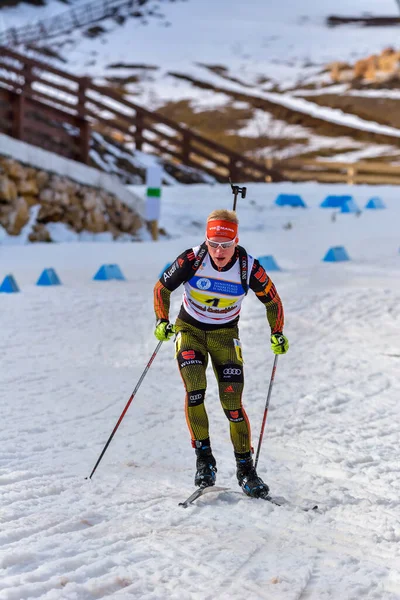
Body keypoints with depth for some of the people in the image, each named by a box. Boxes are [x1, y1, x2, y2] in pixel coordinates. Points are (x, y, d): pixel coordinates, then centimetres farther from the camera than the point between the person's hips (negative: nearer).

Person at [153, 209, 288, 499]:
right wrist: (162, 321, -20)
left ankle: (246, 468, 6)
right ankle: (204, 457, -9)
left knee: (232, 402, -8)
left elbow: (273, 301, -3)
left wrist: (277, 333, -11)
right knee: (195, 388, -23)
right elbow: (162, 288, -8)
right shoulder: (192, 259, -21)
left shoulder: (249, 267, -20)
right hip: (190, 330, 0)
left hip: (225, 335, 0)